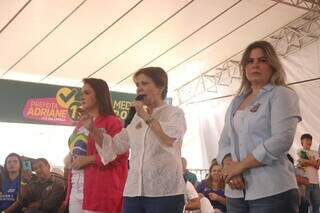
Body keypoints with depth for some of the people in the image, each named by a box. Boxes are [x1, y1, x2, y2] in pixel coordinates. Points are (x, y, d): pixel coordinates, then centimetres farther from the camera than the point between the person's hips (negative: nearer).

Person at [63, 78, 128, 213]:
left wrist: (89, 159, -17)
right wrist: (70, 159, 14)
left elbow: (120, 155, -16)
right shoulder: (81, 123, 20)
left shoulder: (112, 122, -6)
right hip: (76, 189, 8)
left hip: (98, 189, -8)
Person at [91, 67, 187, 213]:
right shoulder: (136, 119, 17)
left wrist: (146, 117, -10)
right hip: (133, 192, 5)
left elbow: (172, 138, -18)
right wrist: (93, 129, 3)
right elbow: (113, 146, 17)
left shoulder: (174, 113, 3)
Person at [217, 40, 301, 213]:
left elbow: (282, 140, -15)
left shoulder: (281, 95, -1)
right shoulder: (236, 102, 16)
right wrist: (228, 165, -9)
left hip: (272, 192, -5)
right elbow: (224, 142, 13)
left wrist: (240, 166, -14)